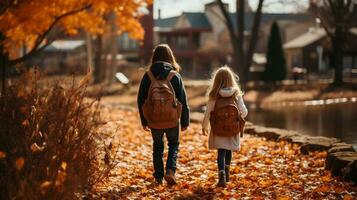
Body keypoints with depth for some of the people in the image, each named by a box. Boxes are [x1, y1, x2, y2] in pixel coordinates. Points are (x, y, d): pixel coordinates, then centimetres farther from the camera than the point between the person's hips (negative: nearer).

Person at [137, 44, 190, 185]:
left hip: (154, 120, 1)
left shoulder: (148, 76, -5)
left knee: (157, 147, 18)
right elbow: (183, 101, -4)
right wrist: (185, 121, 6)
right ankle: (170, 170, -2)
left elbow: (141, 100, 1)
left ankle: (159, 176, 19)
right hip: (172, 120, -1)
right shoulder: (175, 76, -8)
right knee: (174, 144, 18)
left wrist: (144, 121, 13)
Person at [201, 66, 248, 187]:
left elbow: (208, 113, -7)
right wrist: (238, 117, 18)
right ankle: (226, 174, 36)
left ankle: (222, 176, -15)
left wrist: (204, 126, 8)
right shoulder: (236, 94, -7)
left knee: (221, 152, 1)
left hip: (218, 129, -2)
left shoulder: (214, 96, -10)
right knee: (228, 151, 20)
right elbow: (244, 111, -6)